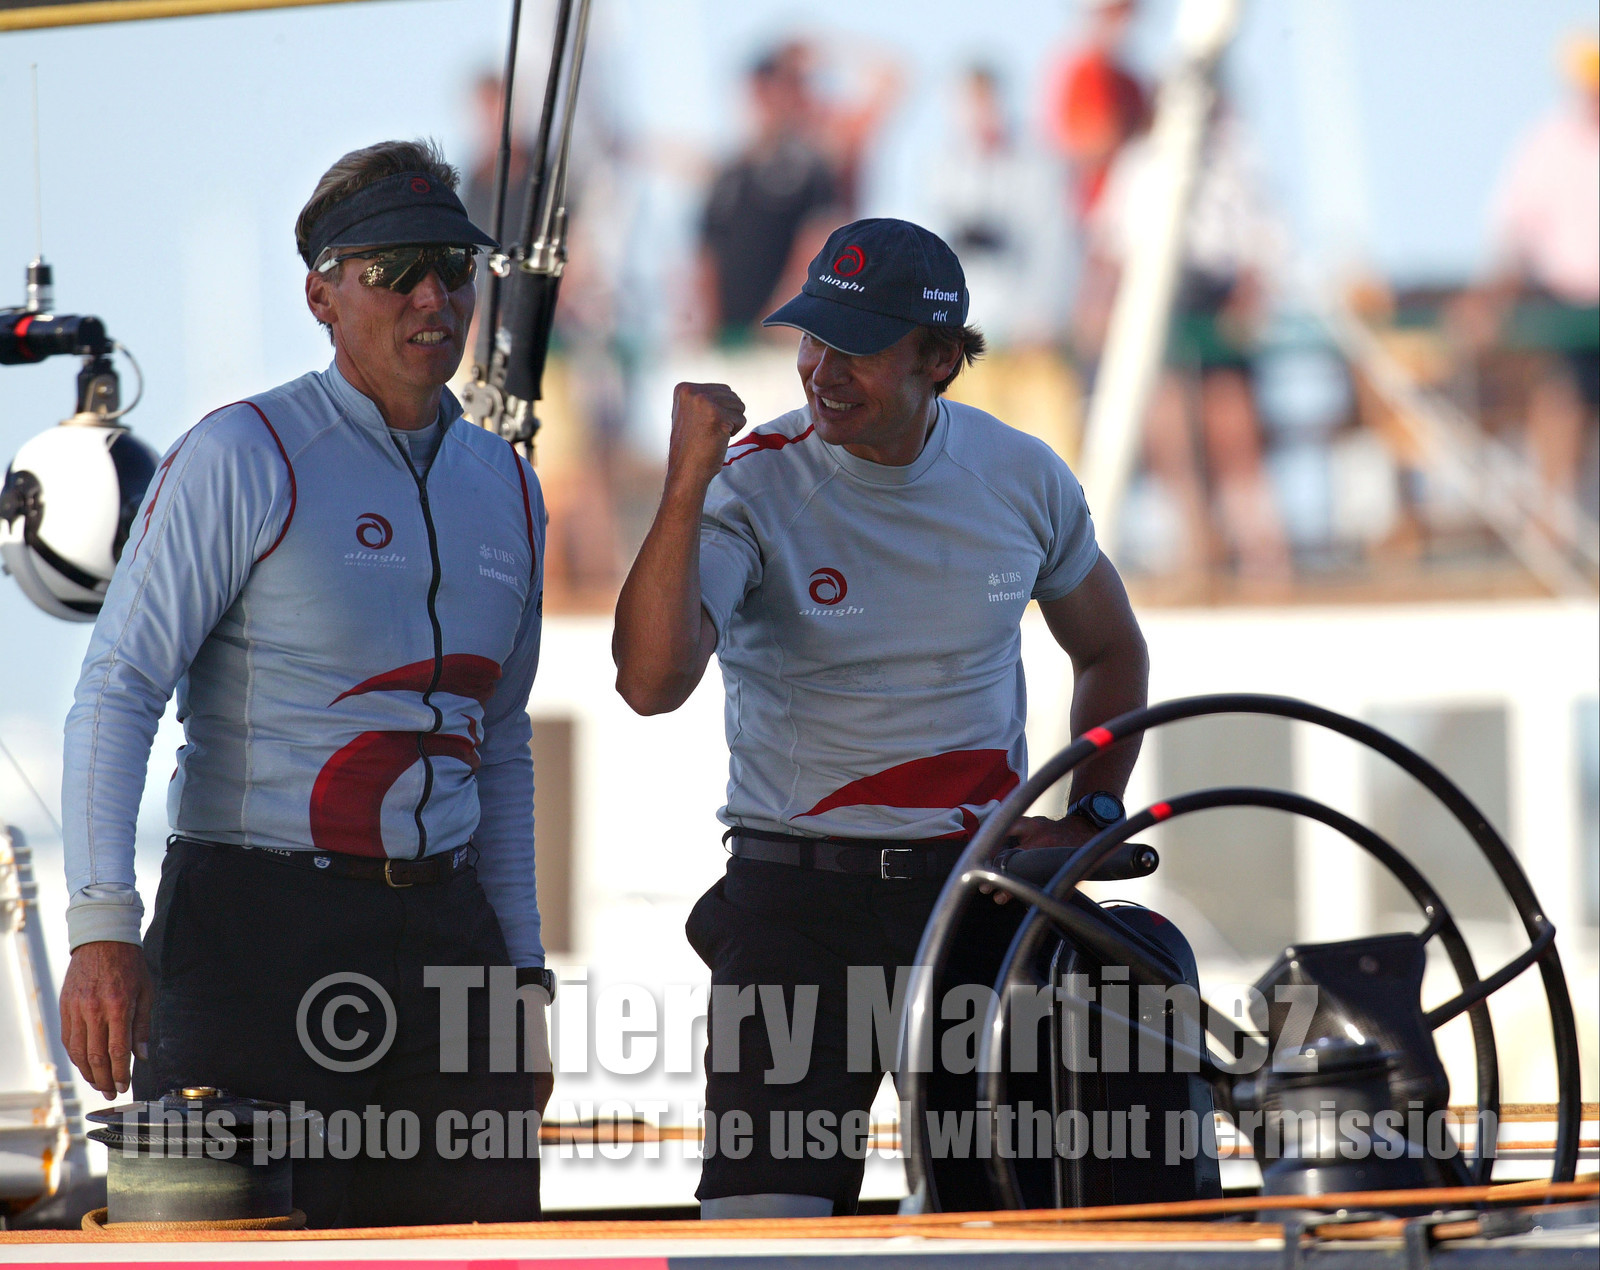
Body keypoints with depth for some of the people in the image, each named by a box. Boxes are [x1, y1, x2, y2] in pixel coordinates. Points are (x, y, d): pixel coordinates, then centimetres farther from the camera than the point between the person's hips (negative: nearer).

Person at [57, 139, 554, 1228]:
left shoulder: (506, 489, 16)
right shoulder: (242, 459, -4)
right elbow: (118, 693, -9)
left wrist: (522, 974, 19)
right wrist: (104, 930, -20)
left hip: (441, 931, 6)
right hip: (258, 925, -6)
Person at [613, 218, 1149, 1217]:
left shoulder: (1023, 479, 2)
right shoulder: (754, 486, -10)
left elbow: (1111, 653, 22)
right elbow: (653, 683, -27)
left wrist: (1091, 816, 8)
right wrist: (688, 487, -33)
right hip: (796, 899, -3)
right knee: (763, 1217, -12)